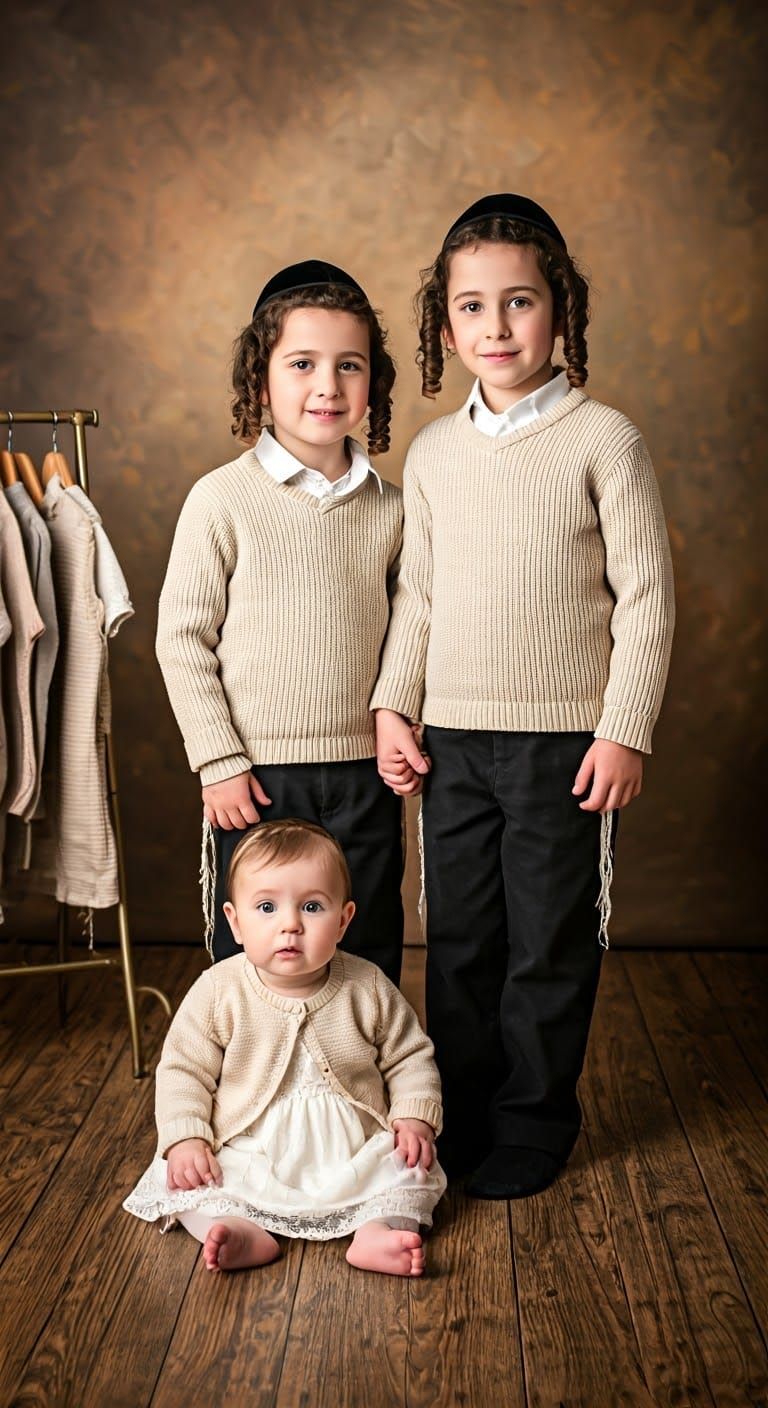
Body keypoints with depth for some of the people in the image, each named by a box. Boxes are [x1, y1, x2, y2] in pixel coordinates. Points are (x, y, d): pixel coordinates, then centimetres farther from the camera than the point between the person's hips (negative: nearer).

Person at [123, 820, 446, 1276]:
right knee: (178, 1178, -19)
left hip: (355, 1158, 1)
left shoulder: (368, 988, -7)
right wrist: (186, 1139, -16)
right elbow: (184, 1070, -3)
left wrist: (415, 1118, -9)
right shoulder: (218, 992, -10)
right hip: (247, 1162, 0)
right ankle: (246, 1234, -33)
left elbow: (410, 1057, 5)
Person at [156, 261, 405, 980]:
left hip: (365, 773, 3)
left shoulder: (388, 507, 3)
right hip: (258, 774, -3)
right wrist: (219, 763, -9)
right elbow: (182, 639, -6)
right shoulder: (223, 498, -7)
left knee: (371, 960, 14)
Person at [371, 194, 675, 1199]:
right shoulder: (433, 453, 8)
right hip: (453, 739, 4)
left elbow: (646, 597, -7)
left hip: (565, 739, -4)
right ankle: (459, 1117, 30)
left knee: (549, 943, 6)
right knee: (457, 938, 13)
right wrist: (392, 706, 6)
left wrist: (625, 731, -11)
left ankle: (534, 1125, 25)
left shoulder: (604, 439, -6)